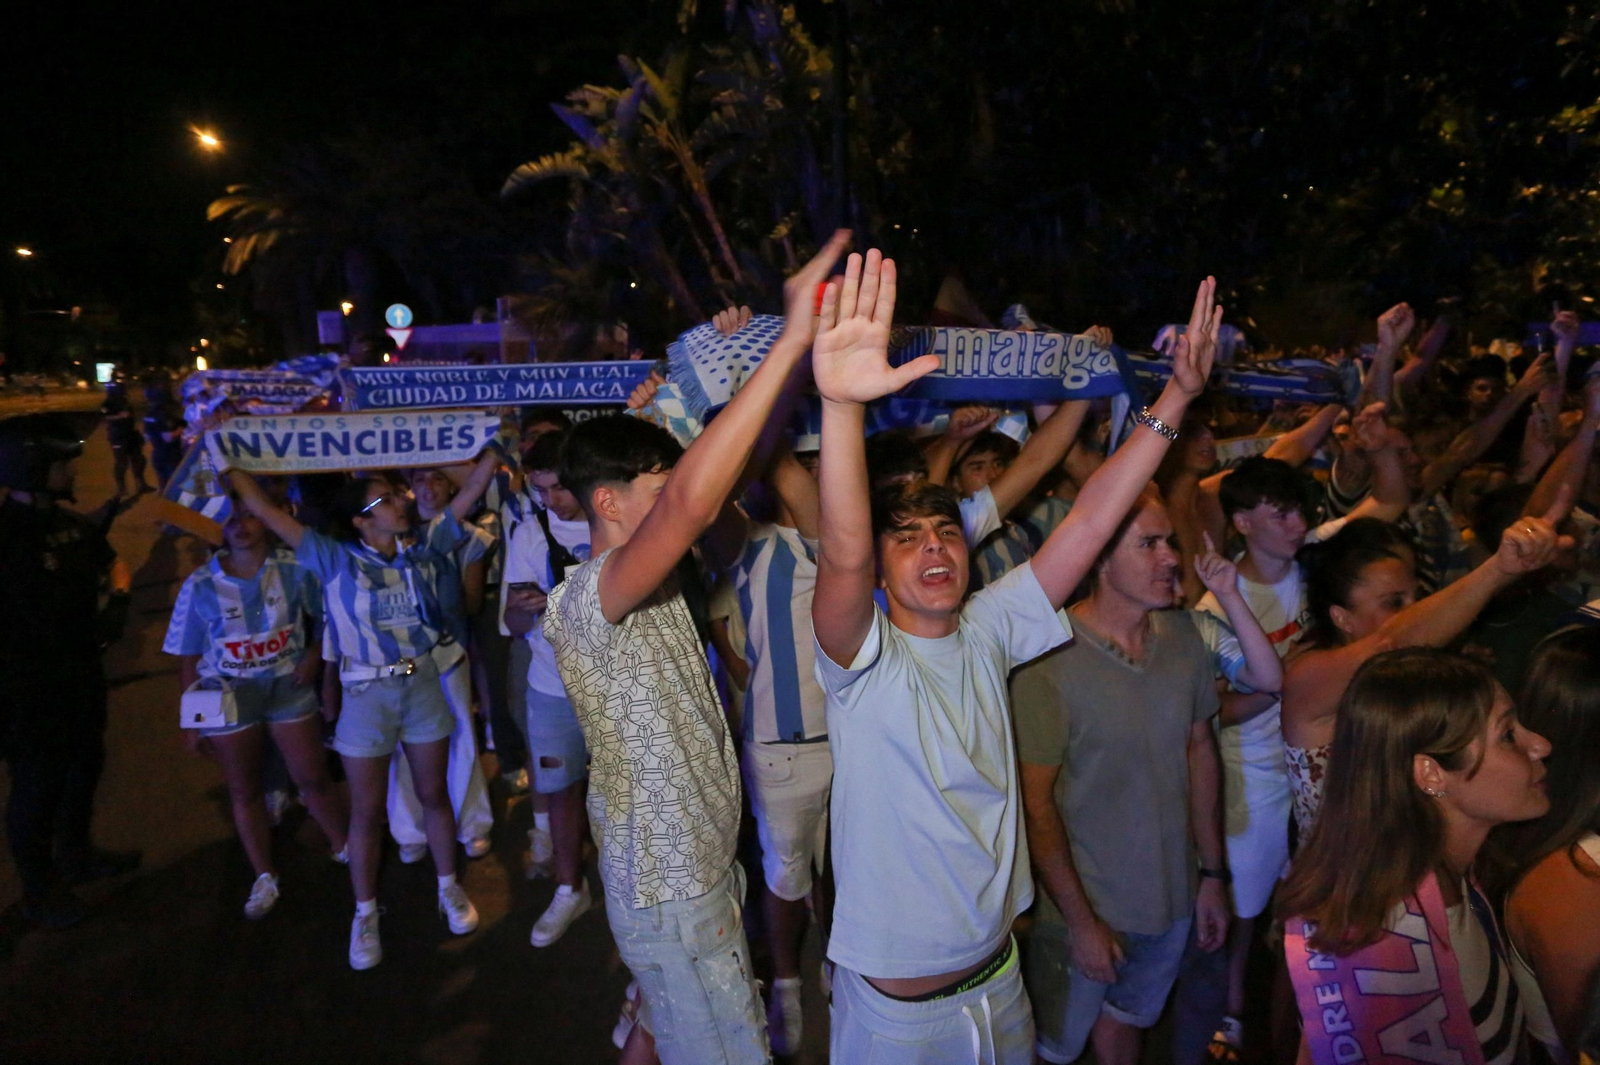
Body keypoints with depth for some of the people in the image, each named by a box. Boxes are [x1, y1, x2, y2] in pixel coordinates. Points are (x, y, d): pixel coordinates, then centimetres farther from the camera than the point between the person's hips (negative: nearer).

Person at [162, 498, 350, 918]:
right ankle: (265, 878, 30)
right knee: (244, 791, 13)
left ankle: (349, 851, 26)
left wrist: (314, 656, -13)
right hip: (228, 696, 1)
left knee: (313, 779, 5)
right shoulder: (200, 586, -9)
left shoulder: (295, 569, -12)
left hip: (288, 686, -1)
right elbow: (188, 659, -1)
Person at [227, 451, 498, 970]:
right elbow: (265, 510, -7)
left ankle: (449, 888, 35)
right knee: (368, 811, 10)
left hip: (424, 685, 2)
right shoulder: (336, 560, -7)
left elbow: (469, 493, -1)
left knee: (434, 794, 15)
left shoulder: (423, 551, -1)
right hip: (367, 694, -2)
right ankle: (365, 913, 31)